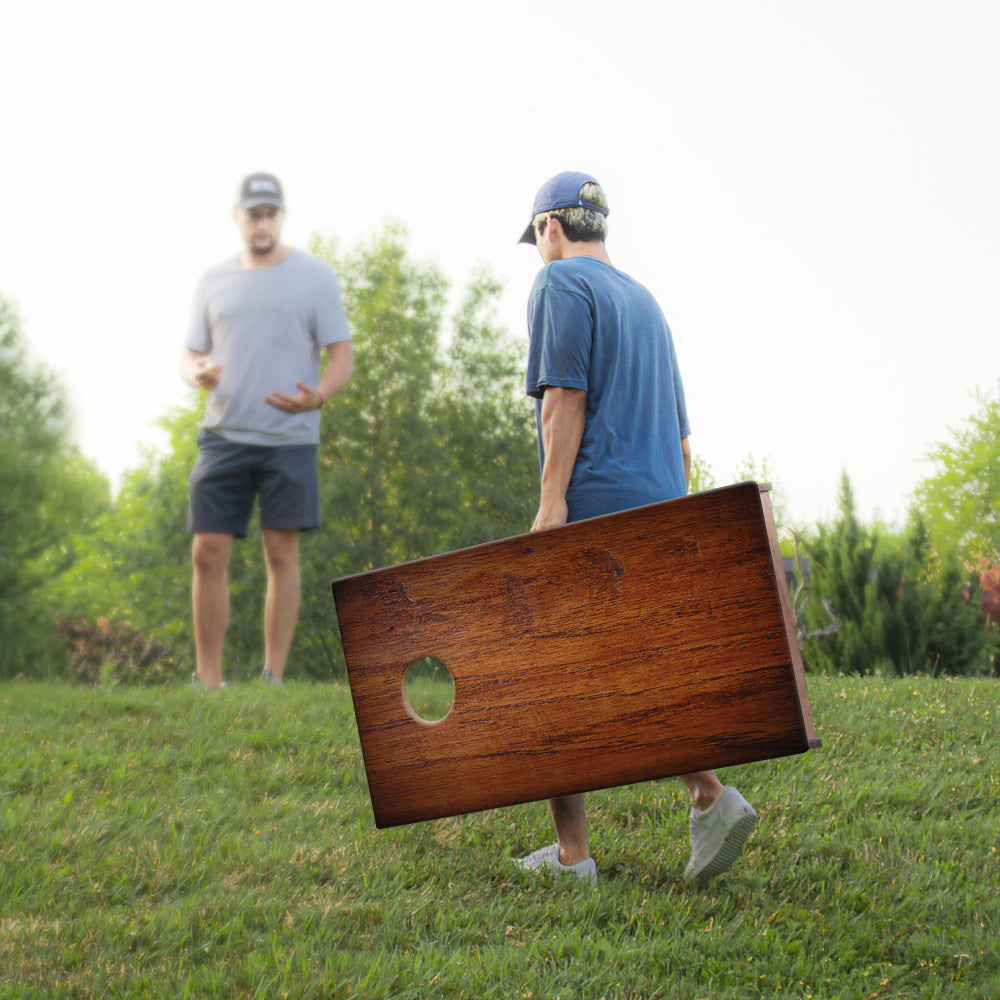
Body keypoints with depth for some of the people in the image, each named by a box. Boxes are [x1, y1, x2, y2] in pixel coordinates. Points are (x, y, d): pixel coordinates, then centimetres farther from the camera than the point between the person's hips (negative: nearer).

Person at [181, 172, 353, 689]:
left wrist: (317, 396, -19)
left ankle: (273, 678, 3)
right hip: (223, 434, 3)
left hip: (289, 438, -3)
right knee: (207, 554, -2)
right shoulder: (213, 280, 13)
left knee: (281, 555, -3)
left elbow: (342, 356, 2)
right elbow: (191, 355, 15)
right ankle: (207, 680, 6)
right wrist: (197, 374, -10)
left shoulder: (314, 277, 4)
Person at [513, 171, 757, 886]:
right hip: (660, 507, 8)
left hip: (592, 506, -8)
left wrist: (552, 501, -18)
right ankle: (709, 796, -11)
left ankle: (572, 854, -1)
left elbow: (565, 395, -14)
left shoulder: (561, 284, -1)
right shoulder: (645, 301, 24)